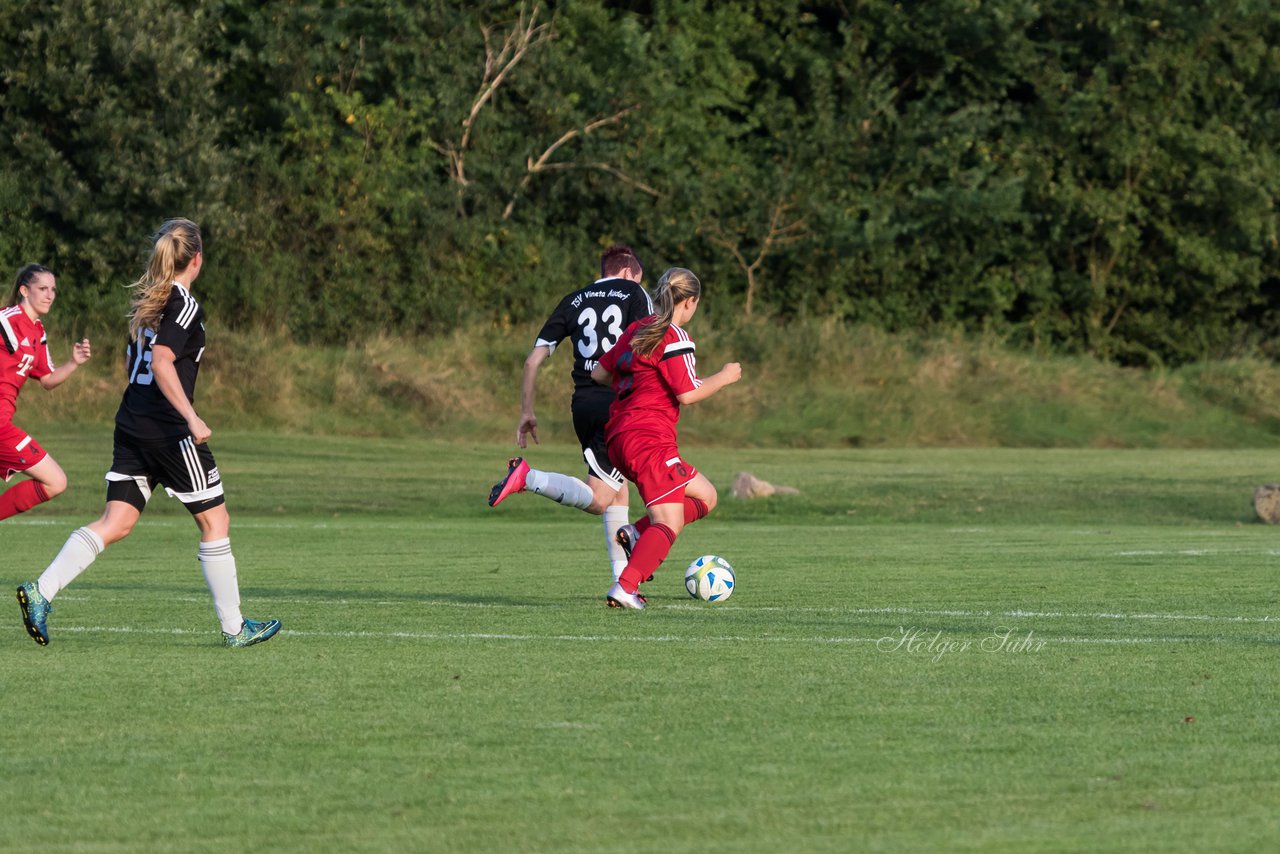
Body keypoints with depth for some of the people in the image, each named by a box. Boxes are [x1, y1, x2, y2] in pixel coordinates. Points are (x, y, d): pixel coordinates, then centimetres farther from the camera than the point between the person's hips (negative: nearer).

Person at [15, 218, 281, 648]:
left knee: (115, 523, 4)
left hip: (132, 425, 8)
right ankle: (234, 627, 10)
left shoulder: (146, 302, 14)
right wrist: (191, 417, -29)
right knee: (214, 520, 5)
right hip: (169, 431, -8)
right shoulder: (186, 306, -12)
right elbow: (161, 362, -24)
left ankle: (41, 591, -12)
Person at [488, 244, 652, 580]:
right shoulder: (634, 294, 6)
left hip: (583, 404, 6)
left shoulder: (573, 301, 17)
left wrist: (527, 412, 17)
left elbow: (534, 359, 12)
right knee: (598, 500, -7)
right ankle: (528, 477, -25)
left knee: (618, 488, 19)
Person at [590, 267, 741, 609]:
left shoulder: (636, 330, 14)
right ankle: (625, 588, -28)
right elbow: (689, 394, -15)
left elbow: (598, 373, 21)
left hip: (619, 439, 9)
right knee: (669, 524, -11)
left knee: (704, 497, 18)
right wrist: (724, 377, 0)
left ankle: (638, 534, 1)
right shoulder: (674, 337, -11)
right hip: (649, 439, -9)